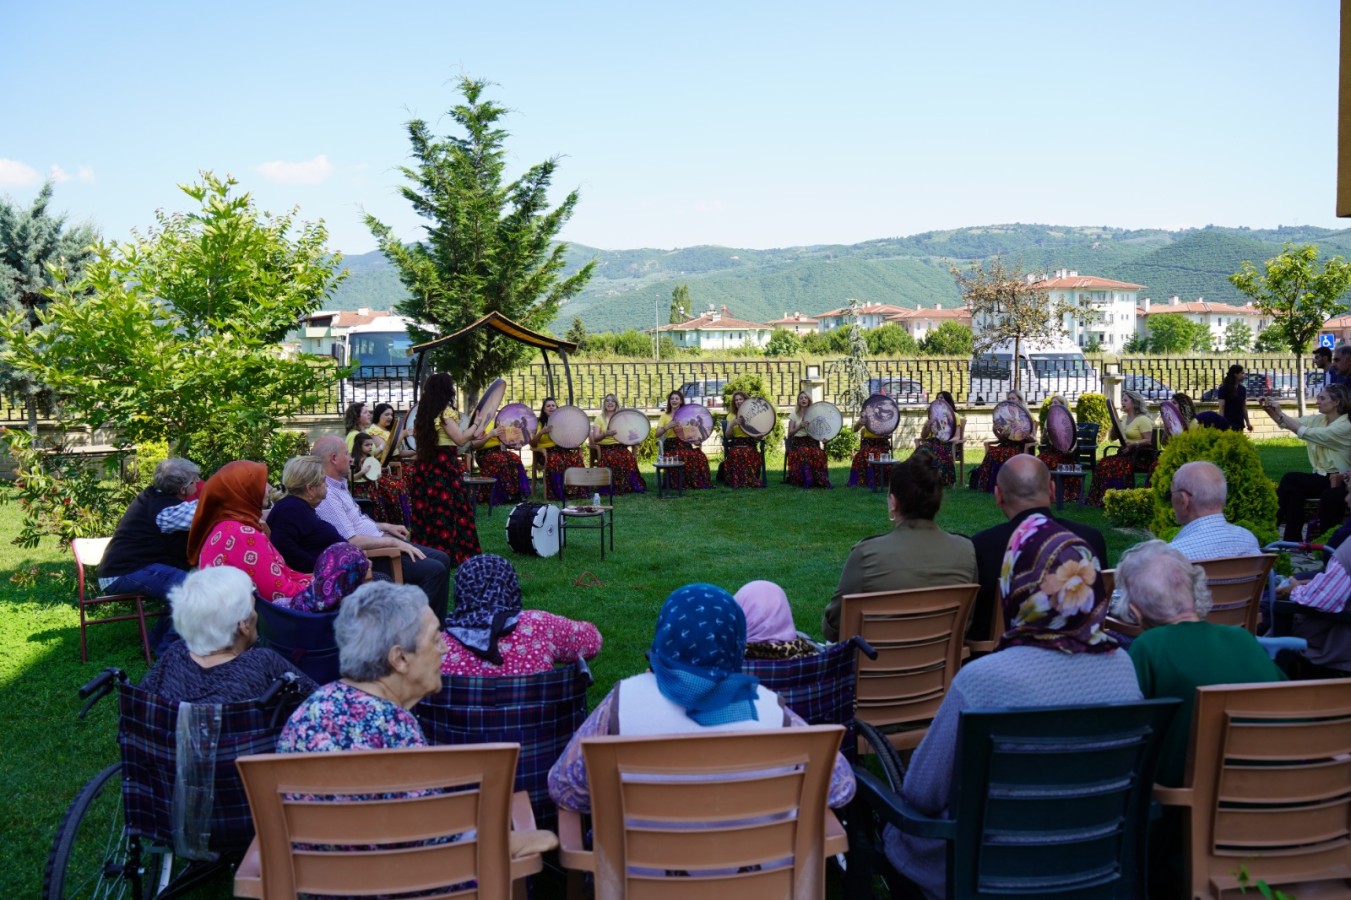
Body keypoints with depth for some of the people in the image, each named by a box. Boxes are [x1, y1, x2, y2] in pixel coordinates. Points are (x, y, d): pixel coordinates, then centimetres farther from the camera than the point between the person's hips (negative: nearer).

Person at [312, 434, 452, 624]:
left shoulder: (339, 485, 11)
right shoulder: (326, 496, -21)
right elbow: (353, 541, -25)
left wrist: (386, 526, 15)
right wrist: (394, 542, -20)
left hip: (381, 540, 11)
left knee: (442, 559, 6)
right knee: (434, 570, -19)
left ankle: (438, 626, 11)